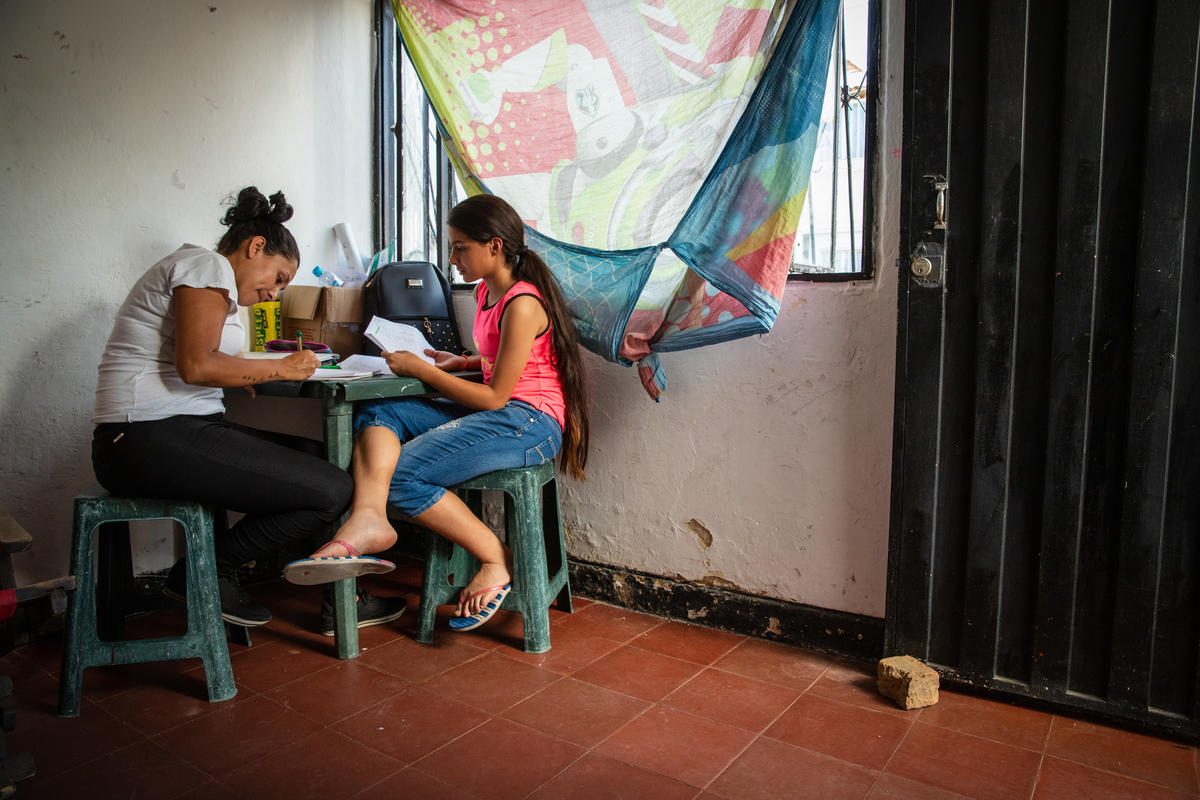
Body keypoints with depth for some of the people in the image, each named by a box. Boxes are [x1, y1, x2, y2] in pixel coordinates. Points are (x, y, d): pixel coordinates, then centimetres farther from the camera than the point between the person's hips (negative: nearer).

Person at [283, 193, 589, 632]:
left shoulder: (523, 304, -17)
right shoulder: (486, 291, 13)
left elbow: (495, 398, -16)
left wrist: (420, 370, -10)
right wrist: (461, 362, 11)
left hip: (529, 423, -10)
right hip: (495, 414, 10)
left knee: (402, 475, -18)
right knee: (376, 414, -7)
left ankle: (497, 559, -8)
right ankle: (369, 516, -33)